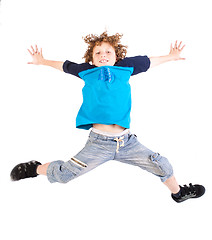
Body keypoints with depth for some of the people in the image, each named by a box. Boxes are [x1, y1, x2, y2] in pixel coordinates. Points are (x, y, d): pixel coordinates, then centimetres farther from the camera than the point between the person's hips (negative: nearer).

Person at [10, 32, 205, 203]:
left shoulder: (125, 68, 6)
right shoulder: (86, 71, 3)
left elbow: (148, 62, 22)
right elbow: (65, 66, 21)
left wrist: (171, 57, 34)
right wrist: (42, 61, 34)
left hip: (127, 141, 2)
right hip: (99, 143, -2)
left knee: (161, 165, 6)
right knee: (65, 173, -1)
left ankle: (178, 192, 36)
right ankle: (36, 169, 29)